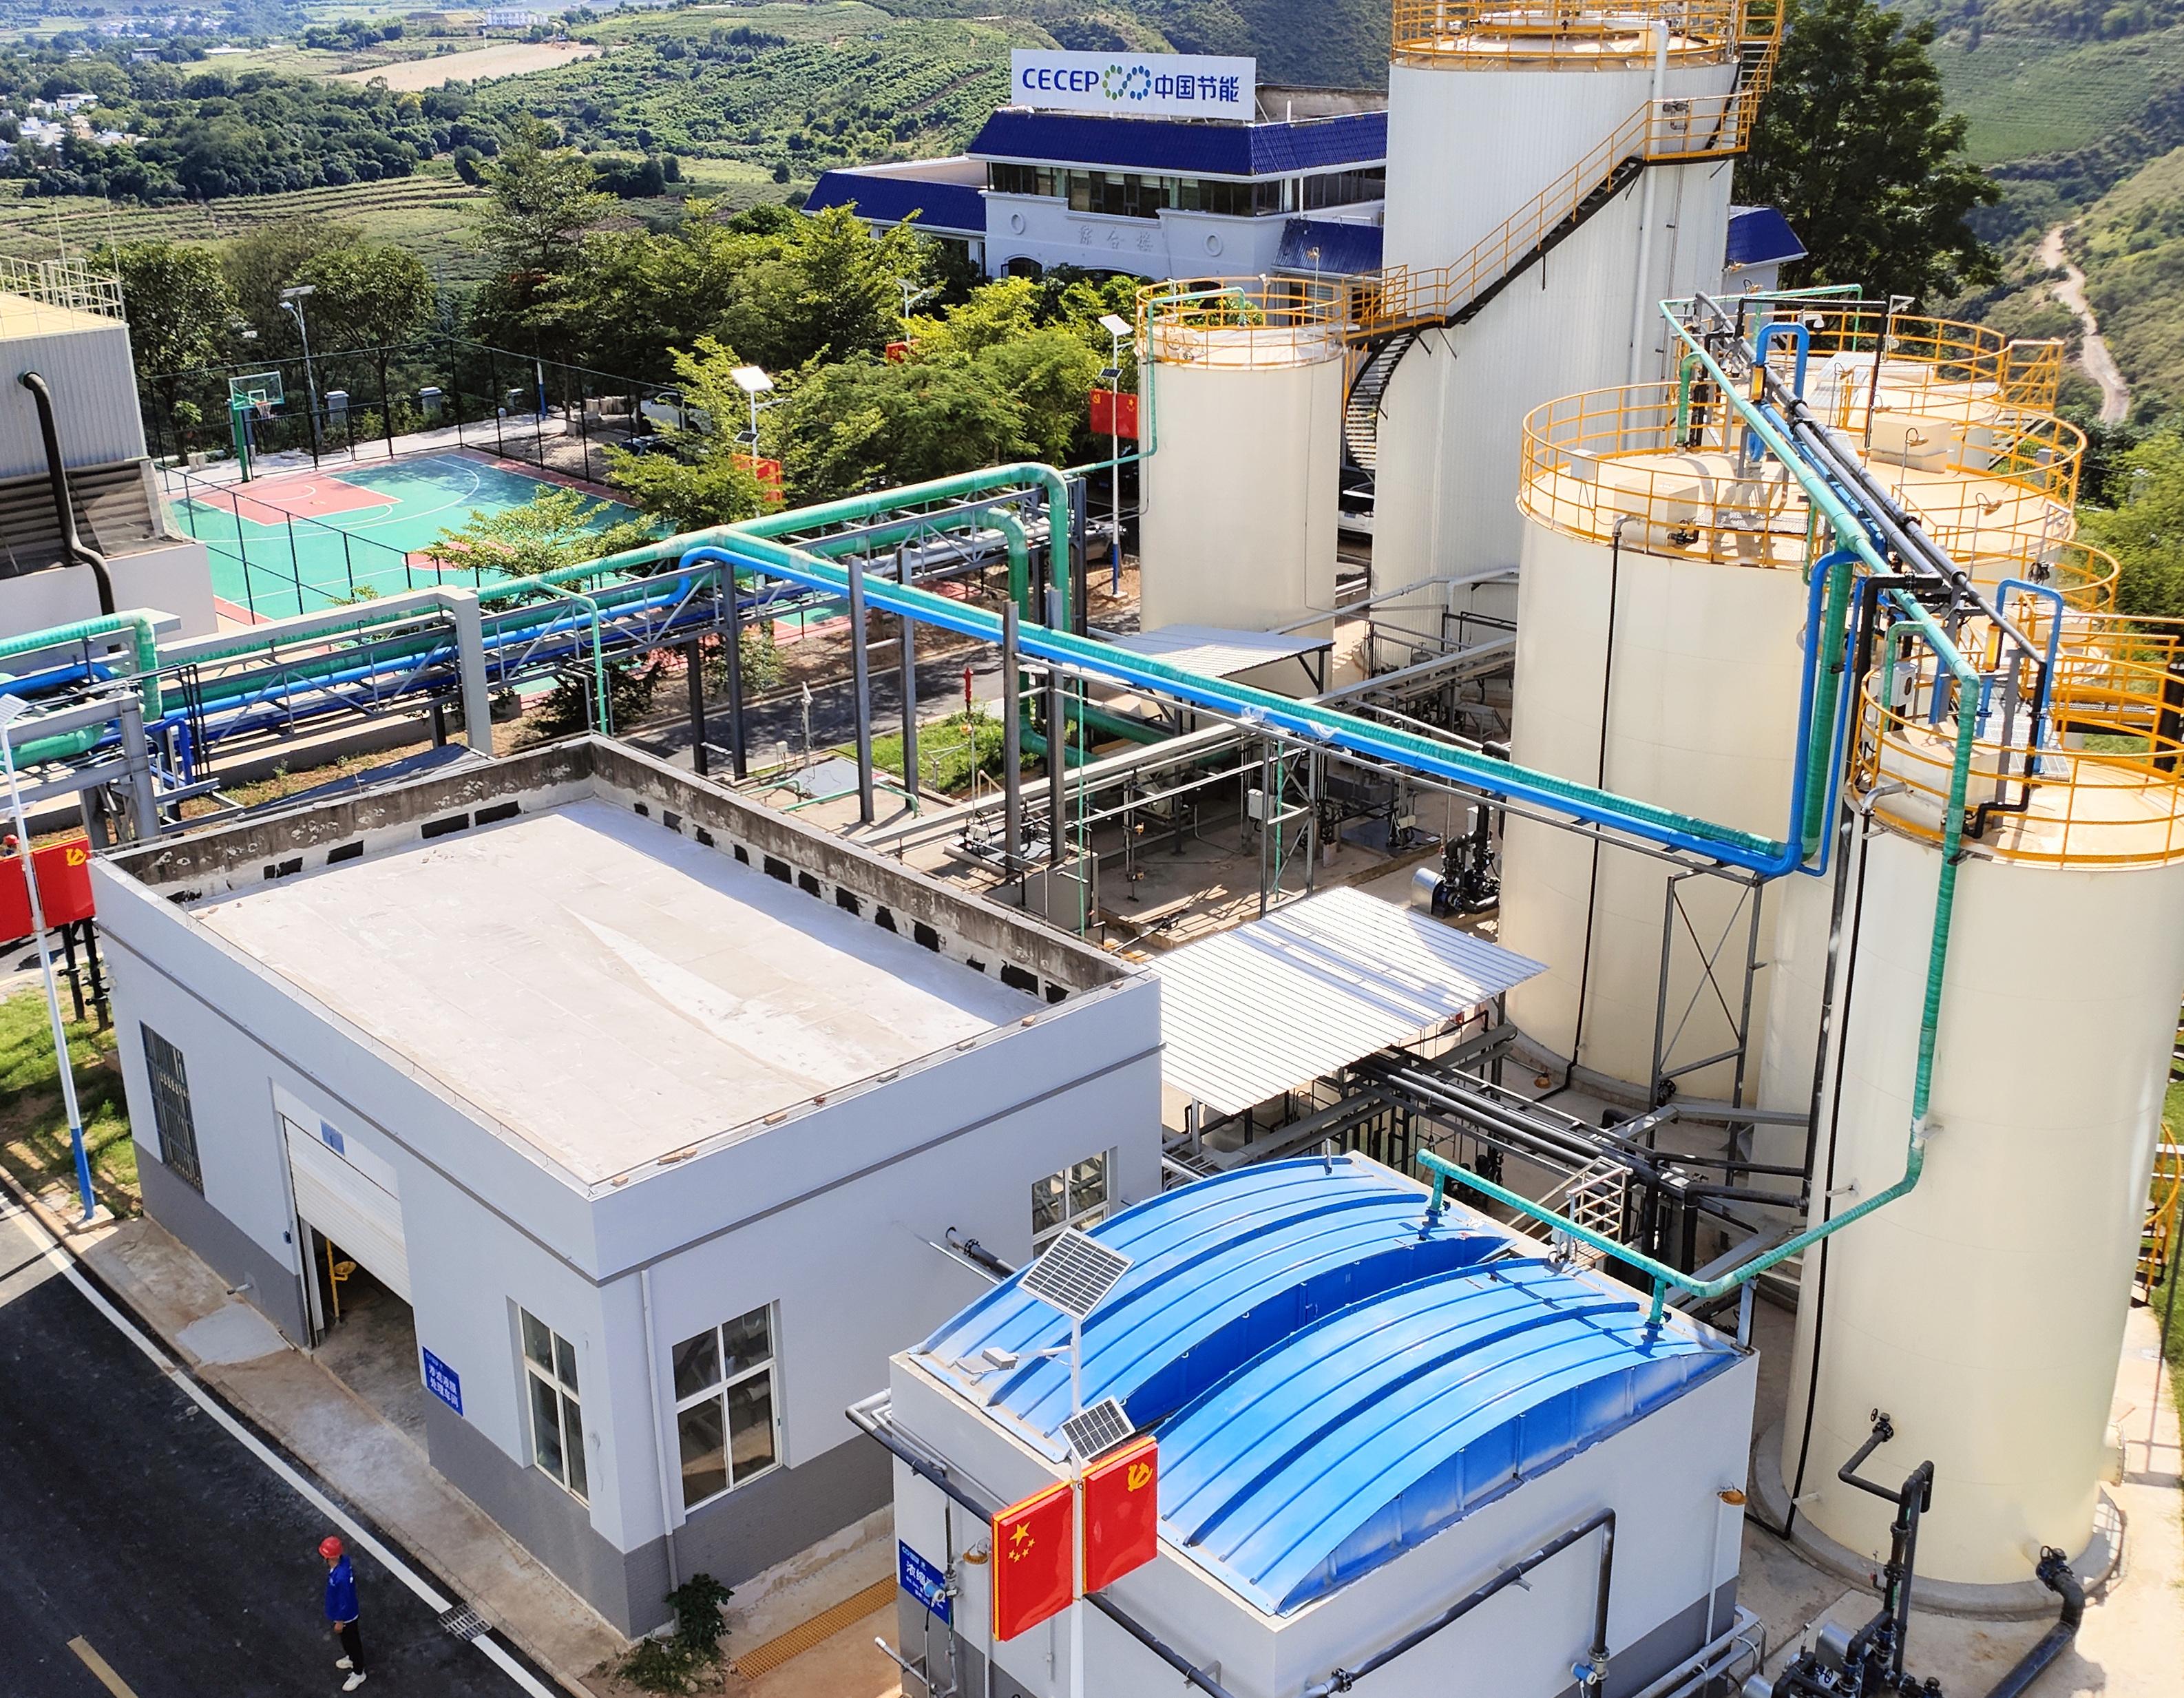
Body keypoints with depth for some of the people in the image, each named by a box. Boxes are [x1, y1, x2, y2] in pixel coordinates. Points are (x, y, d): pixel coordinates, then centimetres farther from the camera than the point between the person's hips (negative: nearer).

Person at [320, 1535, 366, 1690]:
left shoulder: (341, 1577, -44)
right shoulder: (343, 1559, -19)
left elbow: (345, 1602, -30)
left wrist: (340, 1622, -14)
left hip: (346, 1616, -8)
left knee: (351, 1641, 17)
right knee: (346, 1639, 32)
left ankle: (358, 1673, 40)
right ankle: (352, 1659, 59)